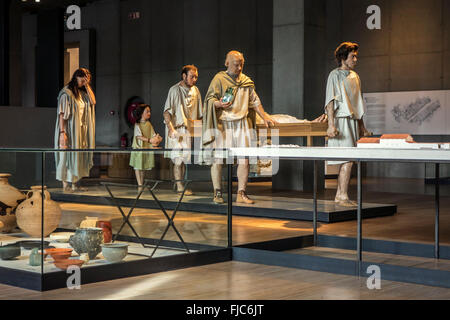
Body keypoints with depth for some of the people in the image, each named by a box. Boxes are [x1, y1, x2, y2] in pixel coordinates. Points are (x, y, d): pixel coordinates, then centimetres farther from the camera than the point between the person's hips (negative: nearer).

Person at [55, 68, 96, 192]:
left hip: (80, 130, 8)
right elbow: (62, 113, -15)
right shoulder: (66, 93, -11)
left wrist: (87, 85, -3)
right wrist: (62, 132, -22)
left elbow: (93, 101, 0)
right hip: (69, 130, -8)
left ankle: (75, 184, 15)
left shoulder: (81, 92, 12)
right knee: (67, 155, -5)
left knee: (77, 156, 9)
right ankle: (65, 185, -1)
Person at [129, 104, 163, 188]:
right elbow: (139, 136, -18)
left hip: (147, 148, 4)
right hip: (138, 148, -4)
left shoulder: (148, 124, 7)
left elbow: (153, 135, 4)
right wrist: (149, 140, -28)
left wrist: (158, 138, -18)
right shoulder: (137, 124, -7)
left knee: (144, 167, 8)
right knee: (138, 166, -1)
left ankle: (142, 183, 17)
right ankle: (139, 184, -2)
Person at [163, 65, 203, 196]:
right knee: (178, 158, -6)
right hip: (177, 129, -5)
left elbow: (199, 114, 17)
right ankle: (179, 186, -1)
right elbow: (167, 112, -11)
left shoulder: (195, 90, 11)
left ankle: (181, 184, 17)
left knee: (185, 159, 8)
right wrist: (171, 129, -22)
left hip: (190, 129, 5)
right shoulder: (175, 90, -6)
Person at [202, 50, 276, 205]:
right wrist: (219, 104, -24)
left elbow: (254, 101, 23)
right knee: (217, 158, -5)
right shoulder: (219, 79, 1)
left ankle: (241, 193, 1)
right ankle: (217, 193, 4)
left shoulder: (246, 81, 15)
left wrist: (264, 116, 17)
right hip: (222, 124, -4)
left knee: (244, 159, -5)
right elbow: (209, 98, -4)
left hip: (242, 124, 4)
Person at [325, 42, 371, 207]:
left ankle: (340, 195, 13)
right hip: (342, 121, -8)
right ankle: (343, 196, -10)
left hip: (353, 121, 8)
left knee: (346, 161, 7)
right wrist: (331, 124, -19)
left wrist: (362, 126, 21)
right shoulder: (335, 75, -4)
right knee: (347, 160, -13)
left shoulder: (355, 76, 18)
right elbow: (330, 101, -10)